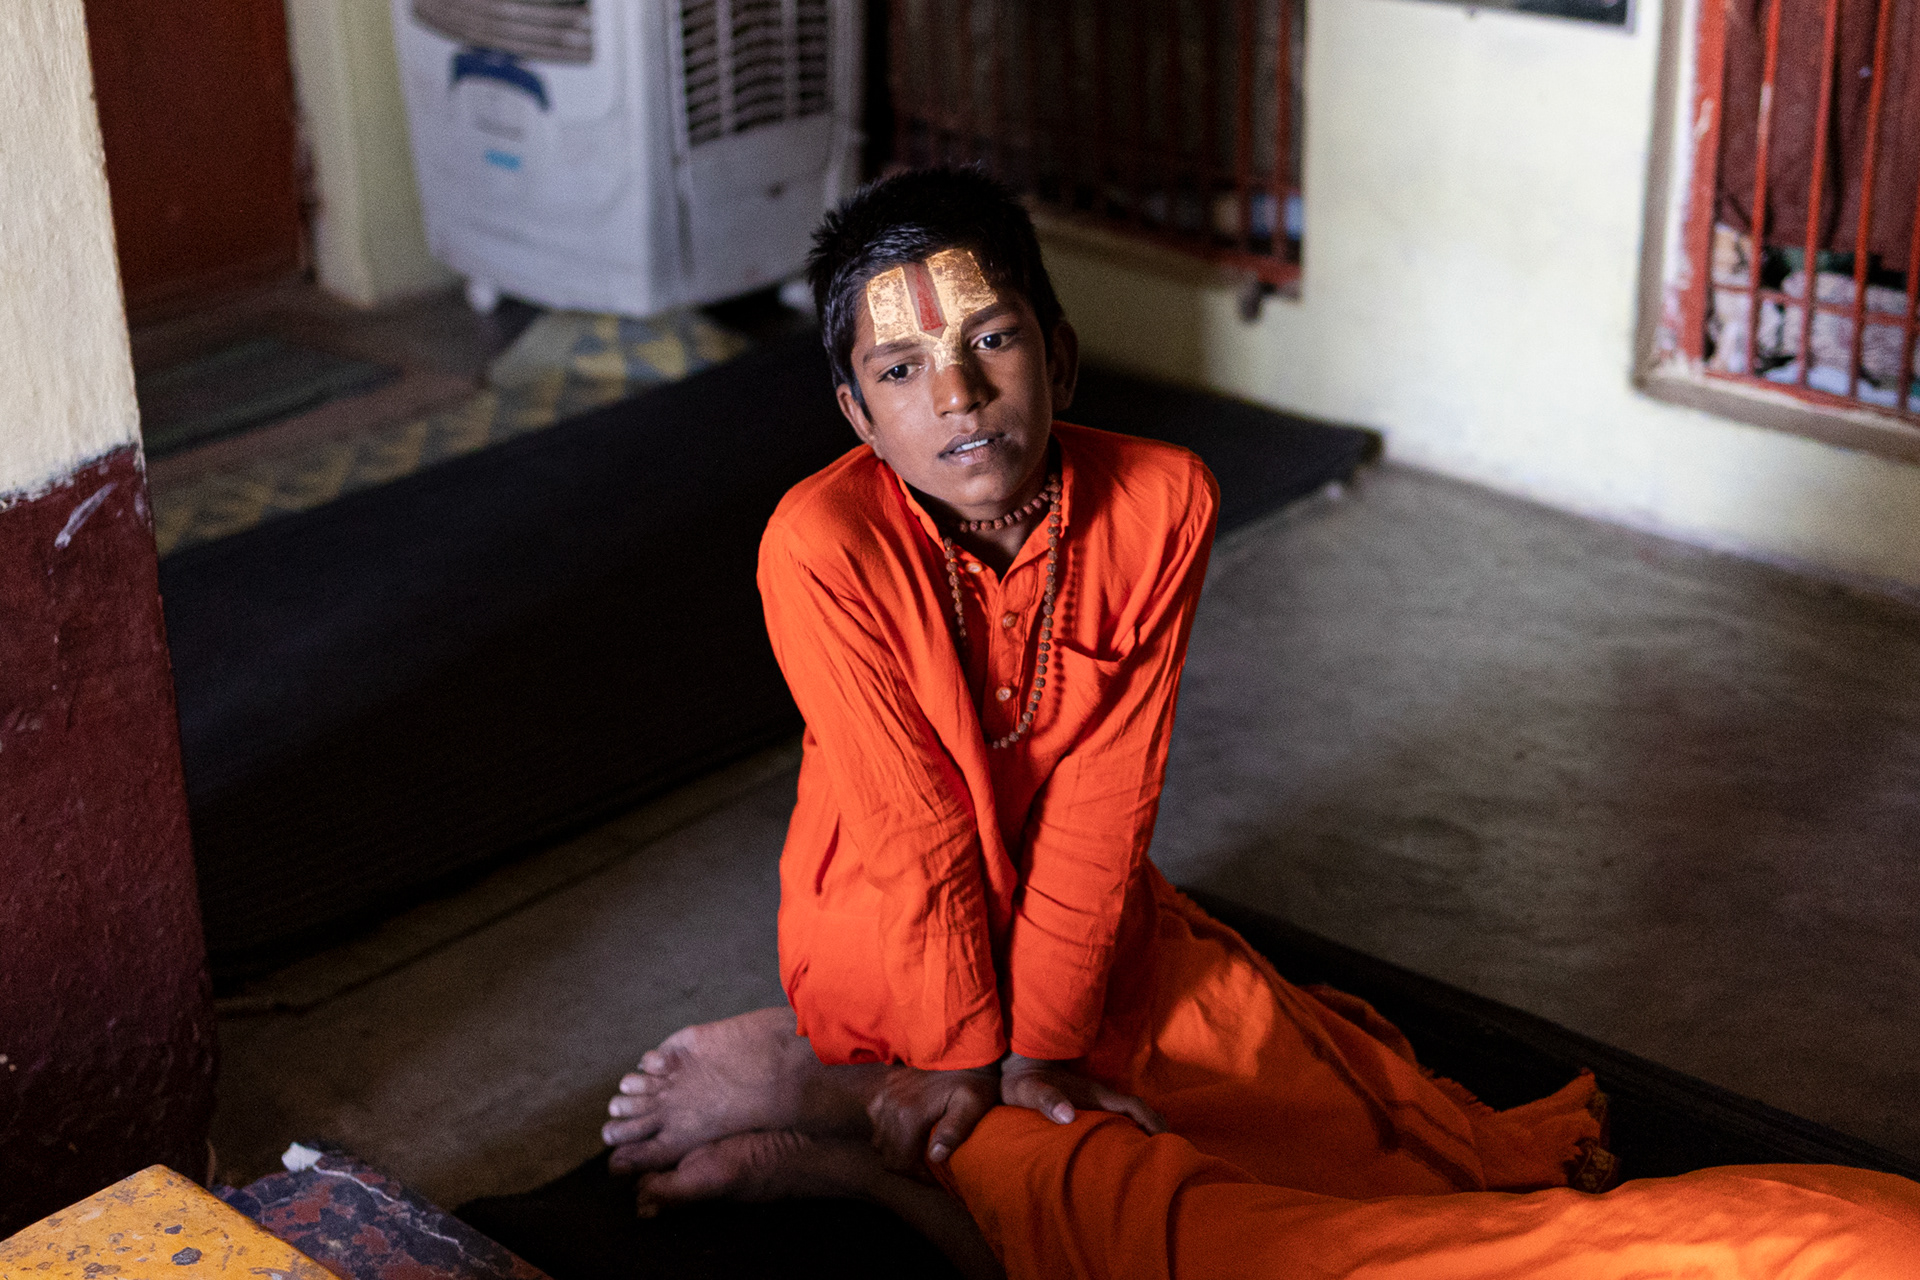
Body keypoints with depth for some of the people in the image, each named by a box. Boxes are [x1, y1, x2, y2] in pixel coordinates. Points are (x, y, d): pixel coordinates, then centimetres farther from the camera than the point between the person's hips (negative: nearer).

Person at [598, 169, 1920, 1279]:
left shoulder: (1158, 503, -17)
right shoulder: (822, 546, -26)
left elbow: (1102, 804, -16)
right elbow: (916, 837, -21)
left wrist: (1038, 1048, -16)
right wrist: (975, 1061, -14)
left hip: (1091, 917, 5)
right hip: (890, 940, -5)